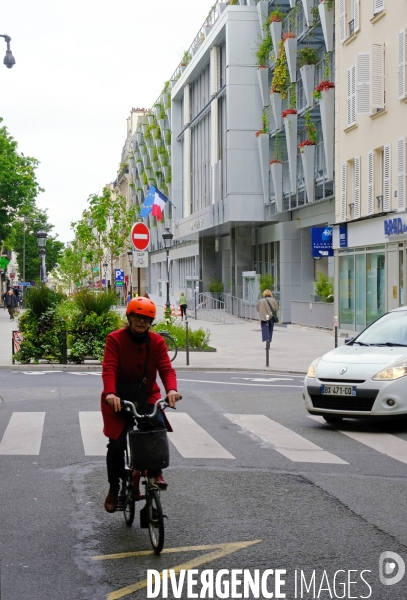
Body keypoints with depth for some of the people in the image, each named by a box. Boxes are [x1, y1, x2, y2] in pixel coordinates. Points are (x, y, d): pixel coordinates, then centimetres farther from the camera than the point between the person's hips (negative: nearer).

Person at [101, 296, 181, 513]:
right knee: (117, 444, -8)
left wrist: (171, 389, -32)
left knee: (159, 425, -27)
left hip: (147, 396, 2)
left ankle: (156, 470, -6)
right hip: (120, 398, -2)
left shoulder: (157, 341, -1)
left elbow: (166, 368, -10)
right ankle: (114, 487, 16)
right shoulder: (115, 339, -10)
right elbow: (109, 368, -21)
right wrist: (110, 393, -39)